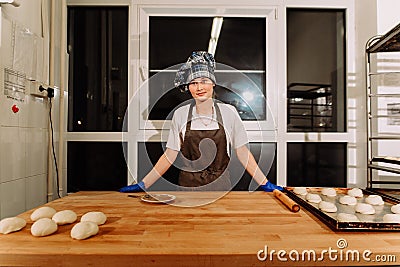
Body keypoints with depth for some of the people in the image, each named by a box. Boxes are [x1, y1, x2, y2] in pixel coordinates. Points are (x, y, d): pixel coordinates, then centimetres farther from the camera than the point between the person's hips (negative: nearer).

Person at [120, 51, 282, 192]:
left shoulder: (228, 112, -5)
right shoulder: (180, 115, -4)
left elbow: (242, 153, 0)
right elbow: (170, 155, 0)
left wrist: (265, 184, -3)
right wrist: (143, 185, -2)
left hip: (220, 186, 0)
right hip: (187, 187, 1)